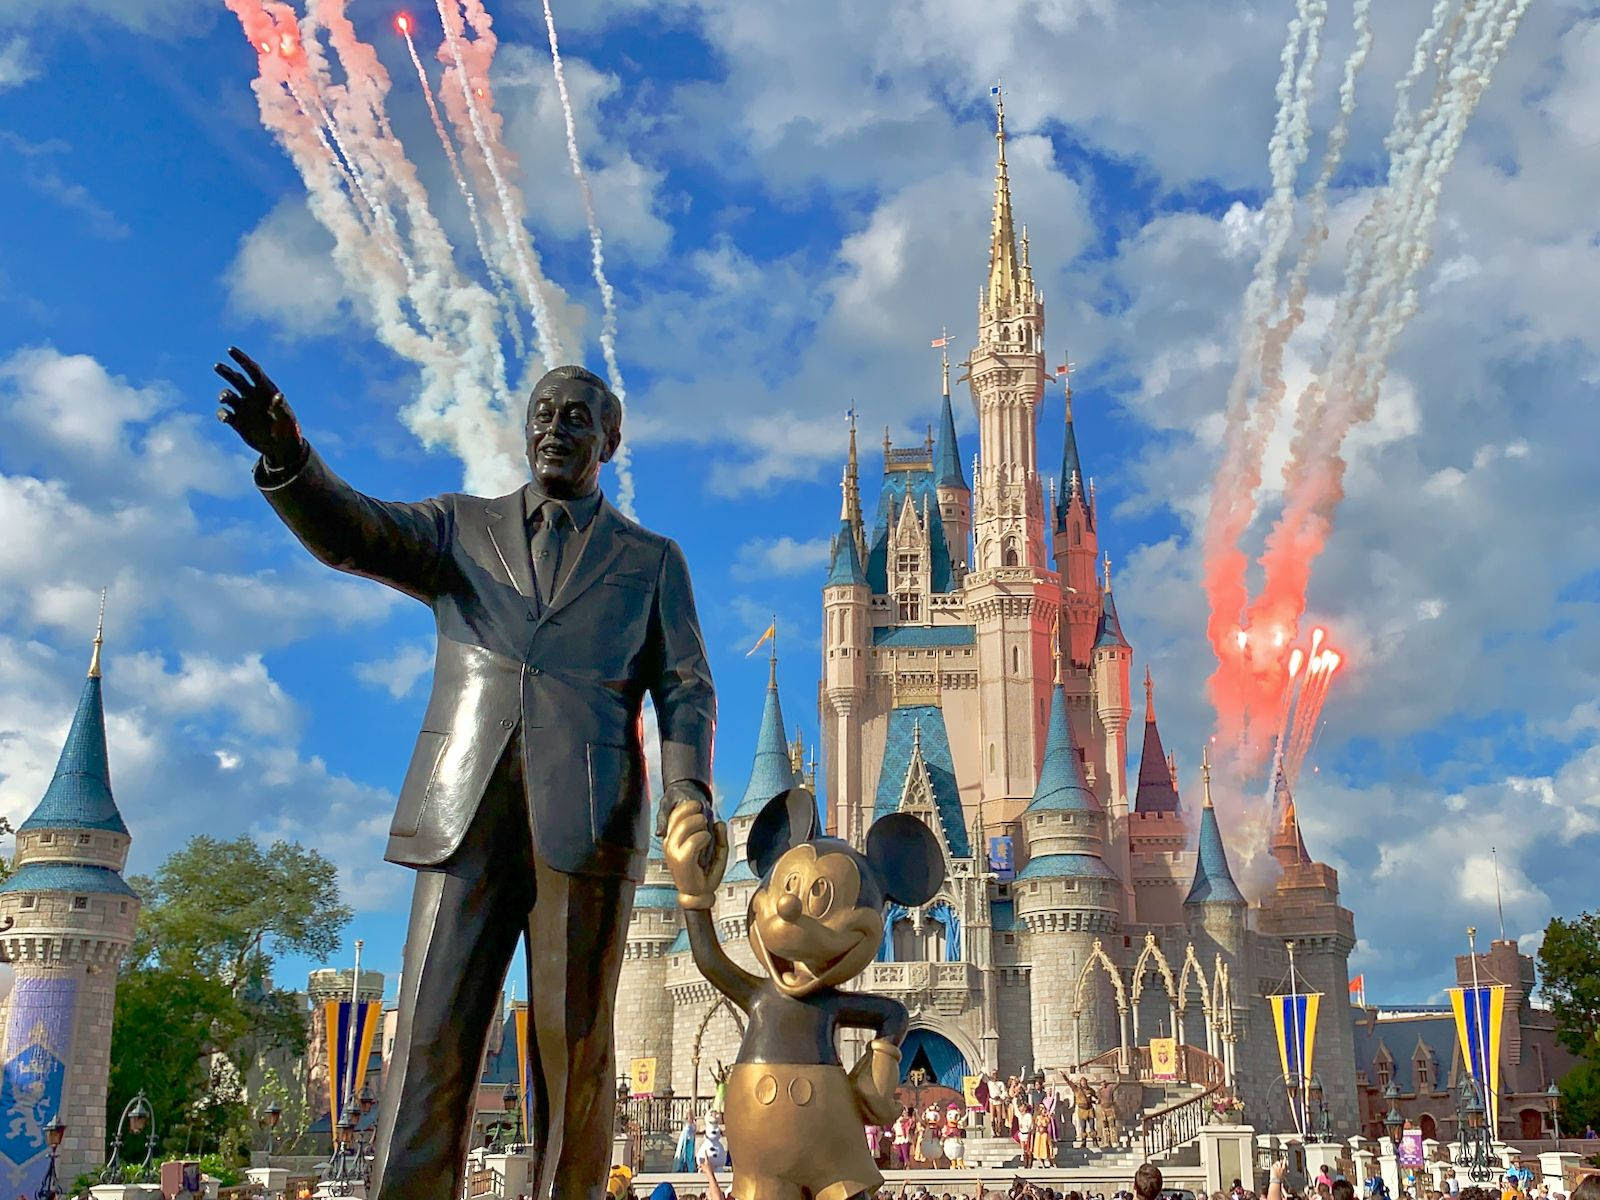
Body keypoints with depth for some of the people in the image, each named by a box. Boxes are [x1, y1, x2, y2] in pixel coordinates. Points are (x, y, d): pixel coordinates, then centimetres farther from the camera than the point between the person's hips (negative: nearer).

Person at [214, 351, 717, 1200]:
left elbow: (685, 691, 6)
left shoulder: (652, 561, 15)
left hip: (587, 820, -1)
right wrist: (286, 455, -22)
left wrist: (689, 796, -14)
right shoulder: (462, 529, 17)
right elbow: (348, 532, -1)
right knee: (431, 1040, -5)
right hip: (466, 816, 1)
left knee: (573, 1048, -1)